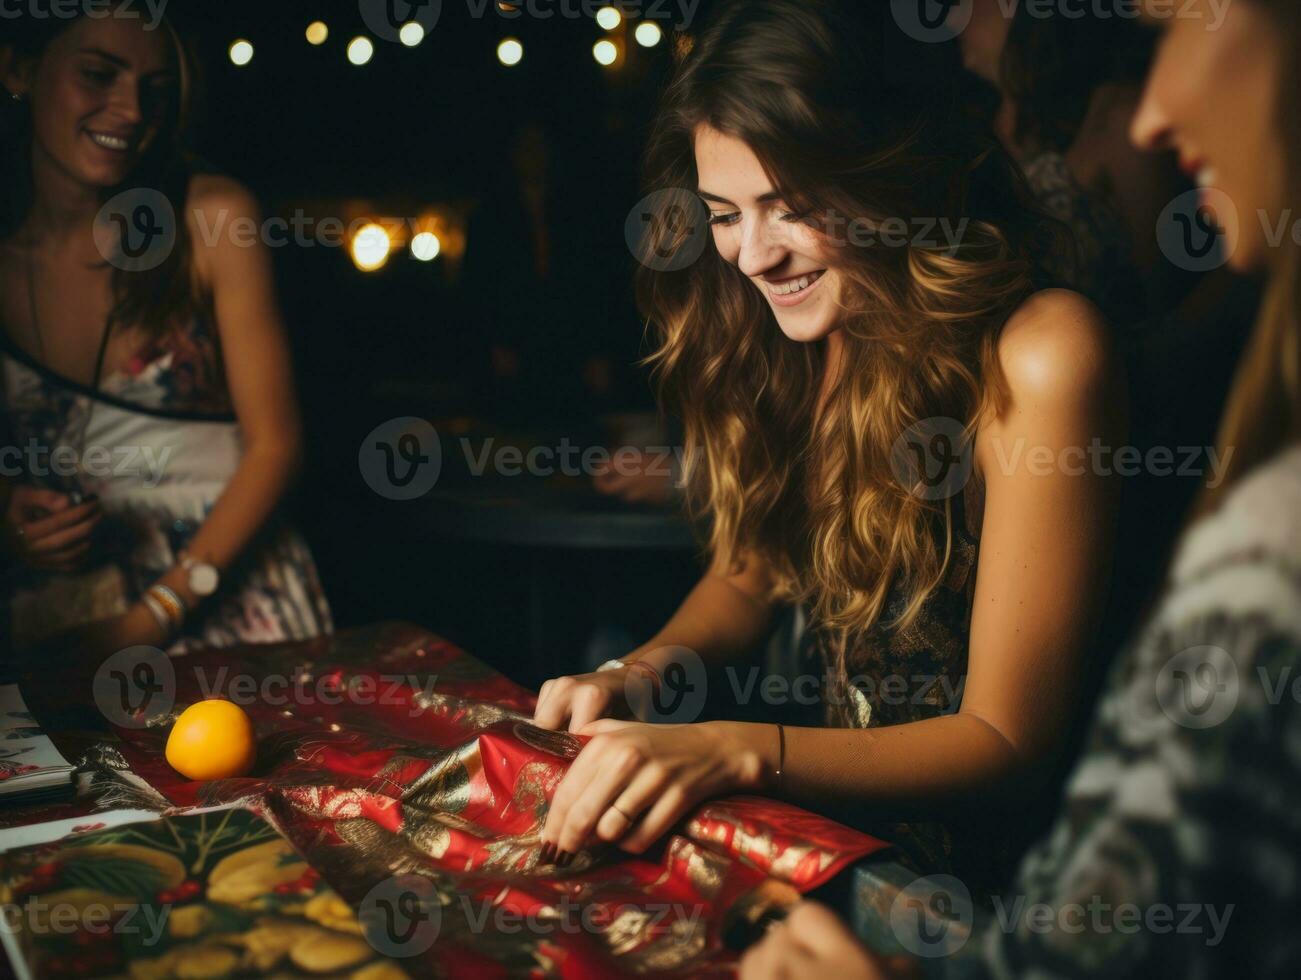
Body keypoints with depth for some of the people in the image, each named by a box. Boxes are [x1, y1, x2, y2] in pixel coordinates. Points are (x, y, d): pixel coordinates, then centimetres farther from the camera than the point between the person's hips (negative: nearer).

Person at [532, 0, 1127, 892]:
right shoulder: (779, 339, 0)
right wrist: (639, 674, -6)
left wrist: (736, 751, -30)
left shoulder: (1041, 357, -20)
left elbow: (1007, 741, -18)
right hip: (826, 833, 6)